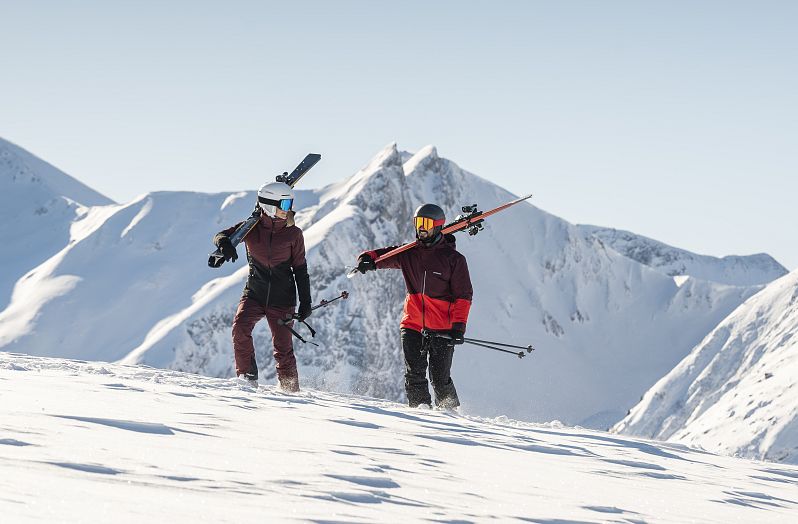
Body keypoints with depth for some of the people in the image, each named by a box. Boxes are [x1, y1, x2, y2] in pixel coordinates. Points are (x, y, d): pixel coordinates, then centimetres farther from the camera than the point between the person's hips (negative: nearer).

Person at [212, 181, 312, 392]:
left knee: (283, 347, -4)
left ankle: (291, 389, 11)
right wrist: (225, 243, -34)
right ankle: (247, 375, -9)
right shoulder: (252, 228, -3)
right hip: (254, 295, 1)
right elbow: (222, 236, -9)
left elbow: (300, 269, 4)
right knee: (240, 328, -23)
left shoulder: (293, 234, -2)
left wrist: (305, 301, 0)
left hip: (282, 300, -1)